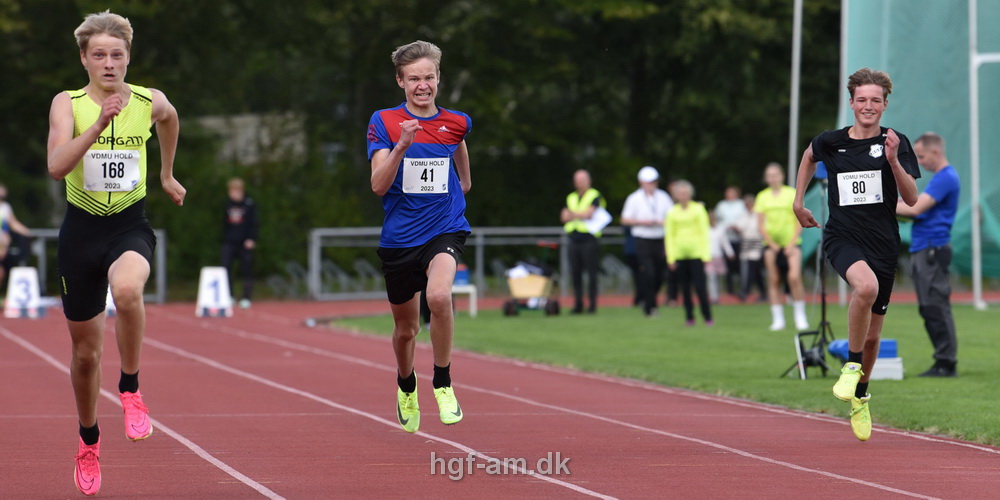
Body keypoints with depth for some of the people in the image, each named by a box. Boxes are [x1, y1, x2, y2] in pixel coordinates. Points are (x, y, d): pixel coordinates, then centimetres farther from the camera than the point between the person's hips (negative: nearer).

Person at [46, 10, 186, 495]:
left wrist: (167, 174, 31)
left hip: (130, 226, -1)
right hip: (81, 229, 1)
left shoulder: (151, 103, -2)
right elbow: (56, 166, -24)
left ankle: (130, 388, -14)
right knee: (85, 350, 10)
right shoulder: (67, 104, -8)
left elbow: (170, 120, 24)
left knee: (127, 290, -37)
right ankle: (89, 439, 36)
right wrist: (100, 123, -34)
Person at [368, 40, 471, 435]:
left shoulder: (457, 122, 2)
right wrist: (402, 146, -27)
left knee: (439, 296, -31)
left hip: (445, 229, -1)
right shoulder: (384, 122, -5)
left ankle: (443, 383, -12)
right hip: (399, 236, 1)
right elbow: (378, 185, -14)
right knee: (406, 328, 13)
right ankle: (406, 386, 45)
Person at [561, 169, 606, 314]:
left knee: (591, 273, -5)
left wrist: (573, 214, -2)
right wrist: (580, 215, -7)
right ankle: (578, 304, 9)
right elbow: (564, 217, 8)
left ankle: (592, 304, -2)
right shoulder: (571, 197, 17)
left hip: (589, 239, -5)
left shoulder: (595, 196, 0)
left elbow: (589, 213, -13)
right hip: (574, 240, 5)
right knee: (576, 273, 4)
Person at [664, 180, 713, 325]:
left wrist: (706, 255, -4)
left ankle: (707, 317, 0)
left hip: (696, 253, -2)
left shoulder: (698, 209, 2)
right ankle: (689, 317, 12)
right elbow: (669, 236, 8)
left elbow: (704, 232, 1)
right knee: (685, 288, 3)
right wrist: (671, 258, 2)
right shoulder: (672, 213, 7)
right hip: (680, 255, 2)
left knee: (700, 286, -8)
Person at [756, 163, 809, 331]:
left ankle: (800, 316, -6)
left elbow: (800, 221, 0)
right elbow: (761, 224, 5)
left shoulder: (792, 194, 1)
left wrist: (792, 244, -9)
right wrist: (772, 244, -5)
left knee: (794, 277, -18)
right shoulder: (763, 197, 7)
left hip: (791, 243, -2)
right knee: (774, 281, -1)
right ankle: (778, 319, 5)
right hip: (772, 244, 2)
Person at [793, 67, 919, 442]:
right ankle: (852, 365, -16)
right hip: (842, 238, -2)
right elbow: (809, 156, 26)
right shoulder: (831, 142, 2)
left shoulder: (896, 143, 0)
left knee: (872, 335, 9)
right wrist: (798, 202, 24)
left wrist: (893, 160, -19)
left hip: (883, 243, 2)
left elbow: (911, 199, -6)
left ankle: (860, 396, 37)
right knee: (866, 285, -36)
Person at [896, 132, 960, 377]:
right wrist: (896, 209, 11)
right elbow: (921, 210, 25)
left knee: (936, 307, -9)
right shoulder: (941, 177, 20)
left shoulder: (946, 178, -14)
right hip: (923, 249, 10)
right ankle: (944, 362, 13)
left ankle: (946, 363, -8)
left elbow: (916, 208, -20)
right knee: (930, 308, 10)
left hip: (933, 250, -10)